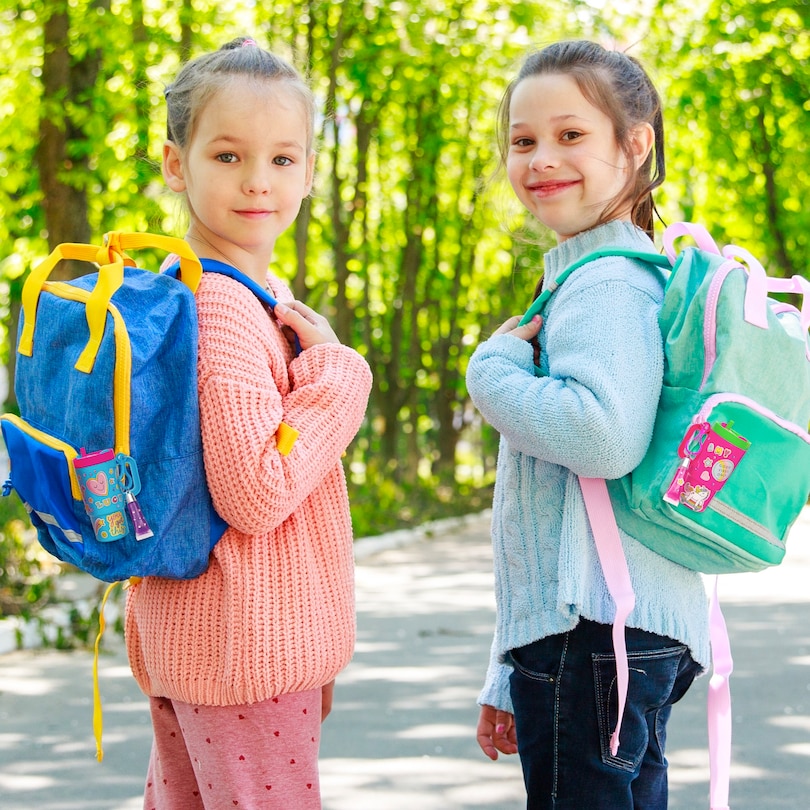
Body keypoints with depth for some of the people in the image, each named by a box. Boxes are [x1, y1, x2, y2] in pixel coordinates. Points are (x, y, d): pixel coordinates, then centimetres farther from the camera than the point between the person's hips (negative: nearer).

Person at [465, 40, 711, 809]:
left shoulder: (605, 284, -11)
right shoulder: (583, 278, 21)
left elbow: (604, 436, -31)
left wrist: (495, 369, -12)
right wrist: (509, 677, 26)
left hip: (595, 631, -10)